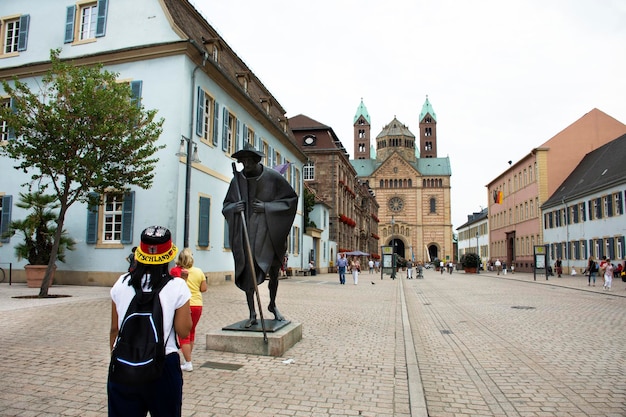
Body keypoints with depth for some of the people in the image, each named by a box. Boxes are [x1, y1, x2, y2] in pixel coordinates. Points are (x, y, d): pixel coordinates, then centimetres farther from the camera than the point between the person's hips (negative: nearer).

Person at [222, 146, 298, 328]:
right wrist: (234, 207, -13)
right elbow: (226, 206, 12)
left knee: (273, 271, 9)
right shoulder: (238, 179, 2)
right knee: (248, 271, -3)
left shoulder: (273, 177, -6)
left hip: (269, 232, -1)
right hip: (246, 231, 1)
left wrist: (267, 207, -13)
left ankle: (272, 304, 35)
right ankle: (252, 314, 9)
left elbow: (291, 198, -2)